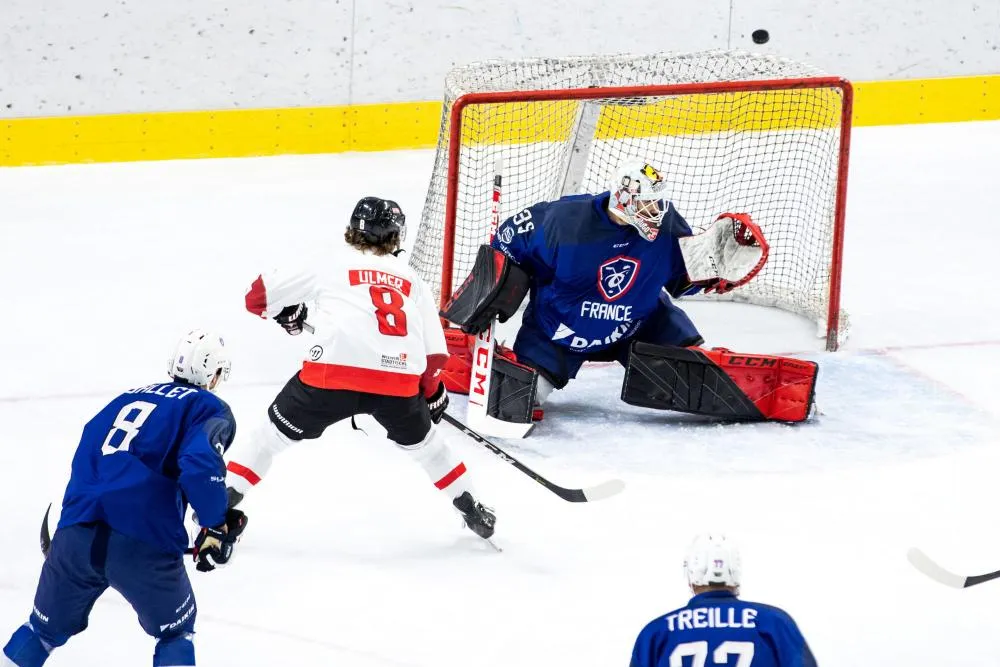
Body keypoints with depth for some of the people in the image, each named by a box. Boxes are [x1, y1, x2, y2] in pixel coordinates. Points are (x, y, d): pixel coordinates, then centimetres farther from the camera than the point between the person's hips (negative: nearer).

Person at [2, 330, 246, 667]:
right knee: (176, 633, 22)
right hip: (144, 543, -4)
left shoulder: (128, 397, 26)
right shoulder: (210, 409, 8)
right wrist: (216, 526, -1)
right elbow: (200, 462, -12)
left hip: (74, 535, 5)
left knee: (46, 630, 25)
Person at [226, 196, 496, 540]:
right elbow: (433, 354, 20)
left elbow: (259, 296, 23)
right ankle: (471, 509, 39)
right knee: (421, 440, 30)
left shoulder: (330, 268, 19)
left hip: (334, 371, -3)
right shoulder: (412, 281, 26)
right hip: (399, 379, 3)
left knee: (277, 431, 15)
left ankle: (224, 498, 10)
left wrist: (290, 314, 43)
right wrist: (431, 391, 38)